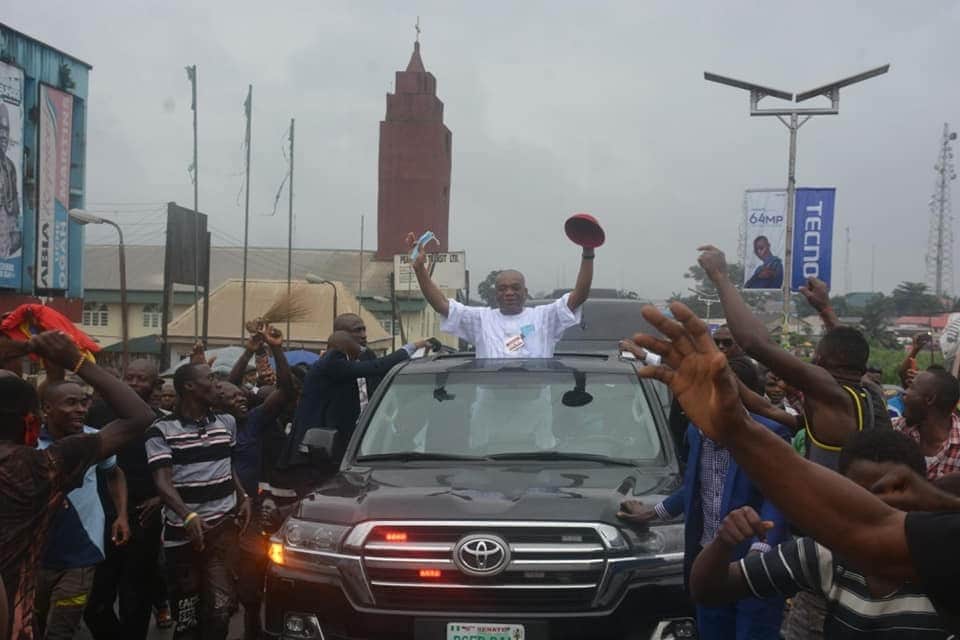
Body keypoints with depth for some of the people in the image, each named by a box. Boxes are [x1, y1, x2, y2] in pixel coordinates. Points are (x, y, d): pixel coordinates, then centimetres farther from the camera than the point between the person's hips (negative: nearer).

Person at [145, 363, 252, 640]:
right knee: (186, 616, 5)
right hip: (184, 533, -3)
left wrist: (244, 497, 9)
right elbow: (163, 482, -15)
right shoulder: (162, 431, -7)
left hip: (224, 528, 3)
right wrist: (188, 516, -31)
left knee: (220, 607, -8)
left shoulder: (227, 423, 12)